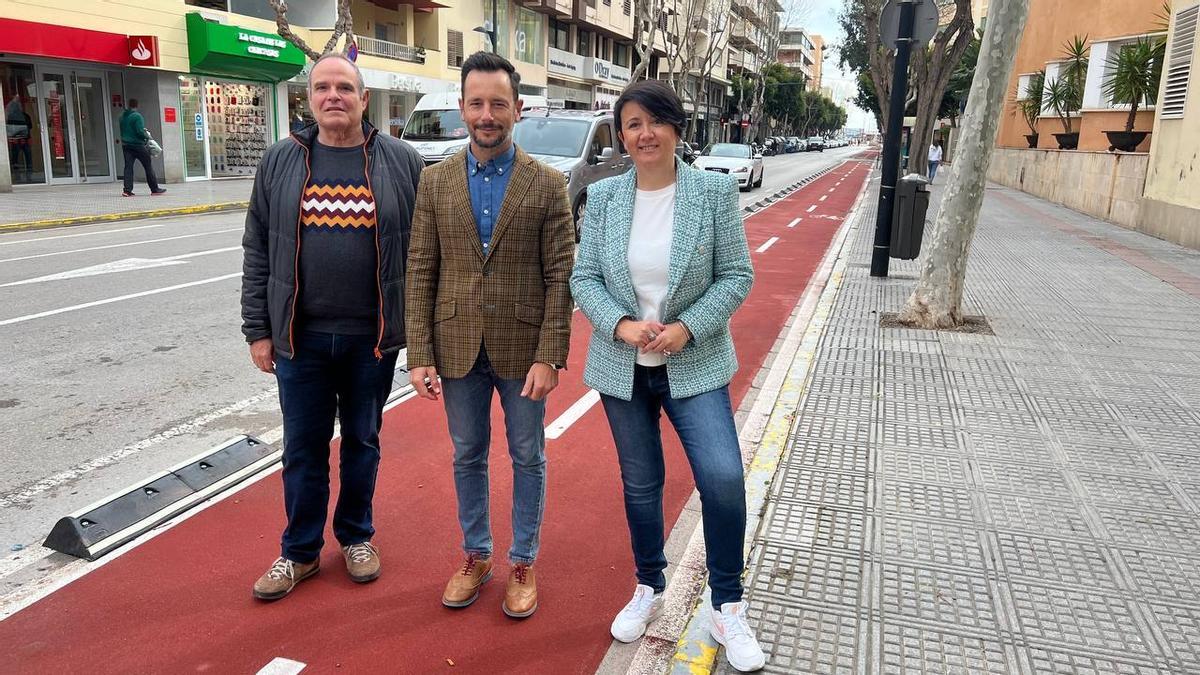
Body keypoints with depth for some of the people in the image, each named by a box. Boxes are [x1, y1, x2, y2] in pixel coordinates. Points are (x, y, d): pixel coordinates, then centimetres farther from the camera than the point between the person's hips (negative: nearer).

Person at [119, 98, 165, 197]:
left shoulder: (122, 116, 11)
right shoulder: (137, 116, -12)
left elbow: (123, 131, 19)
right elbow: (140, 131, -19)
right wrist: (147, 136, 0)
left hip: (126, 145, 6)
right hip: (138, 145, -6)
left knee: (128, 167, 3)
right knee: (148, 166, 3)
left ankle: (127, 190, -7)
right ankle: (154, 189, 6)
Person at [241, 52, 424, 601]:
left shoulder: (401, 162, -2)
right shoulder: (280, 162, 2)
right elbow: (257, 251, 4)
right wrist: (258, 329, 1)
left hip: (373, 338, -1)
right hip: (299, 336, 1)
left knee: (362, 442, 14)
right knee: (303, 449, 11)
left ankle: (356, 535, 34)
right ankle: (300, 551, 28)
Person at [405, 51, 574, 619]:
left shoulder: (547, 184, -5)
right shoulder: (435, 181, 1)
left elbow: (560, 276, -7)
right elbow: (420, 273, 0)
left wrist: (549, 356, -14)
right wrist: (420, 355, -5)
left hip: (522, 348, -2)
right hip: (458, 348, 2)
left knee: (527, 458, 11)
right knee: (467, 457, 15)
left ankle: (523, 563, 29)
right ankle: (475, 556, 34)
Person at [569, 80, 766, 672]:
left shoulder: (714, 191, -6)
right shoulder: (603, 196, 0)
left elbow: (737, 275, -5)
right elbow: (584, 279, 0)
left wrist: (688, 327, -18)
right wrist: (621, 325, -17)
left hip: (695, 367, -2)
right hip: (623, 367, 2)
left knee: (723, 479, -12)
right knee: (640, 484, 14)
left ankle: (728, 609, 11)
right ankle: (649, 589, 38)